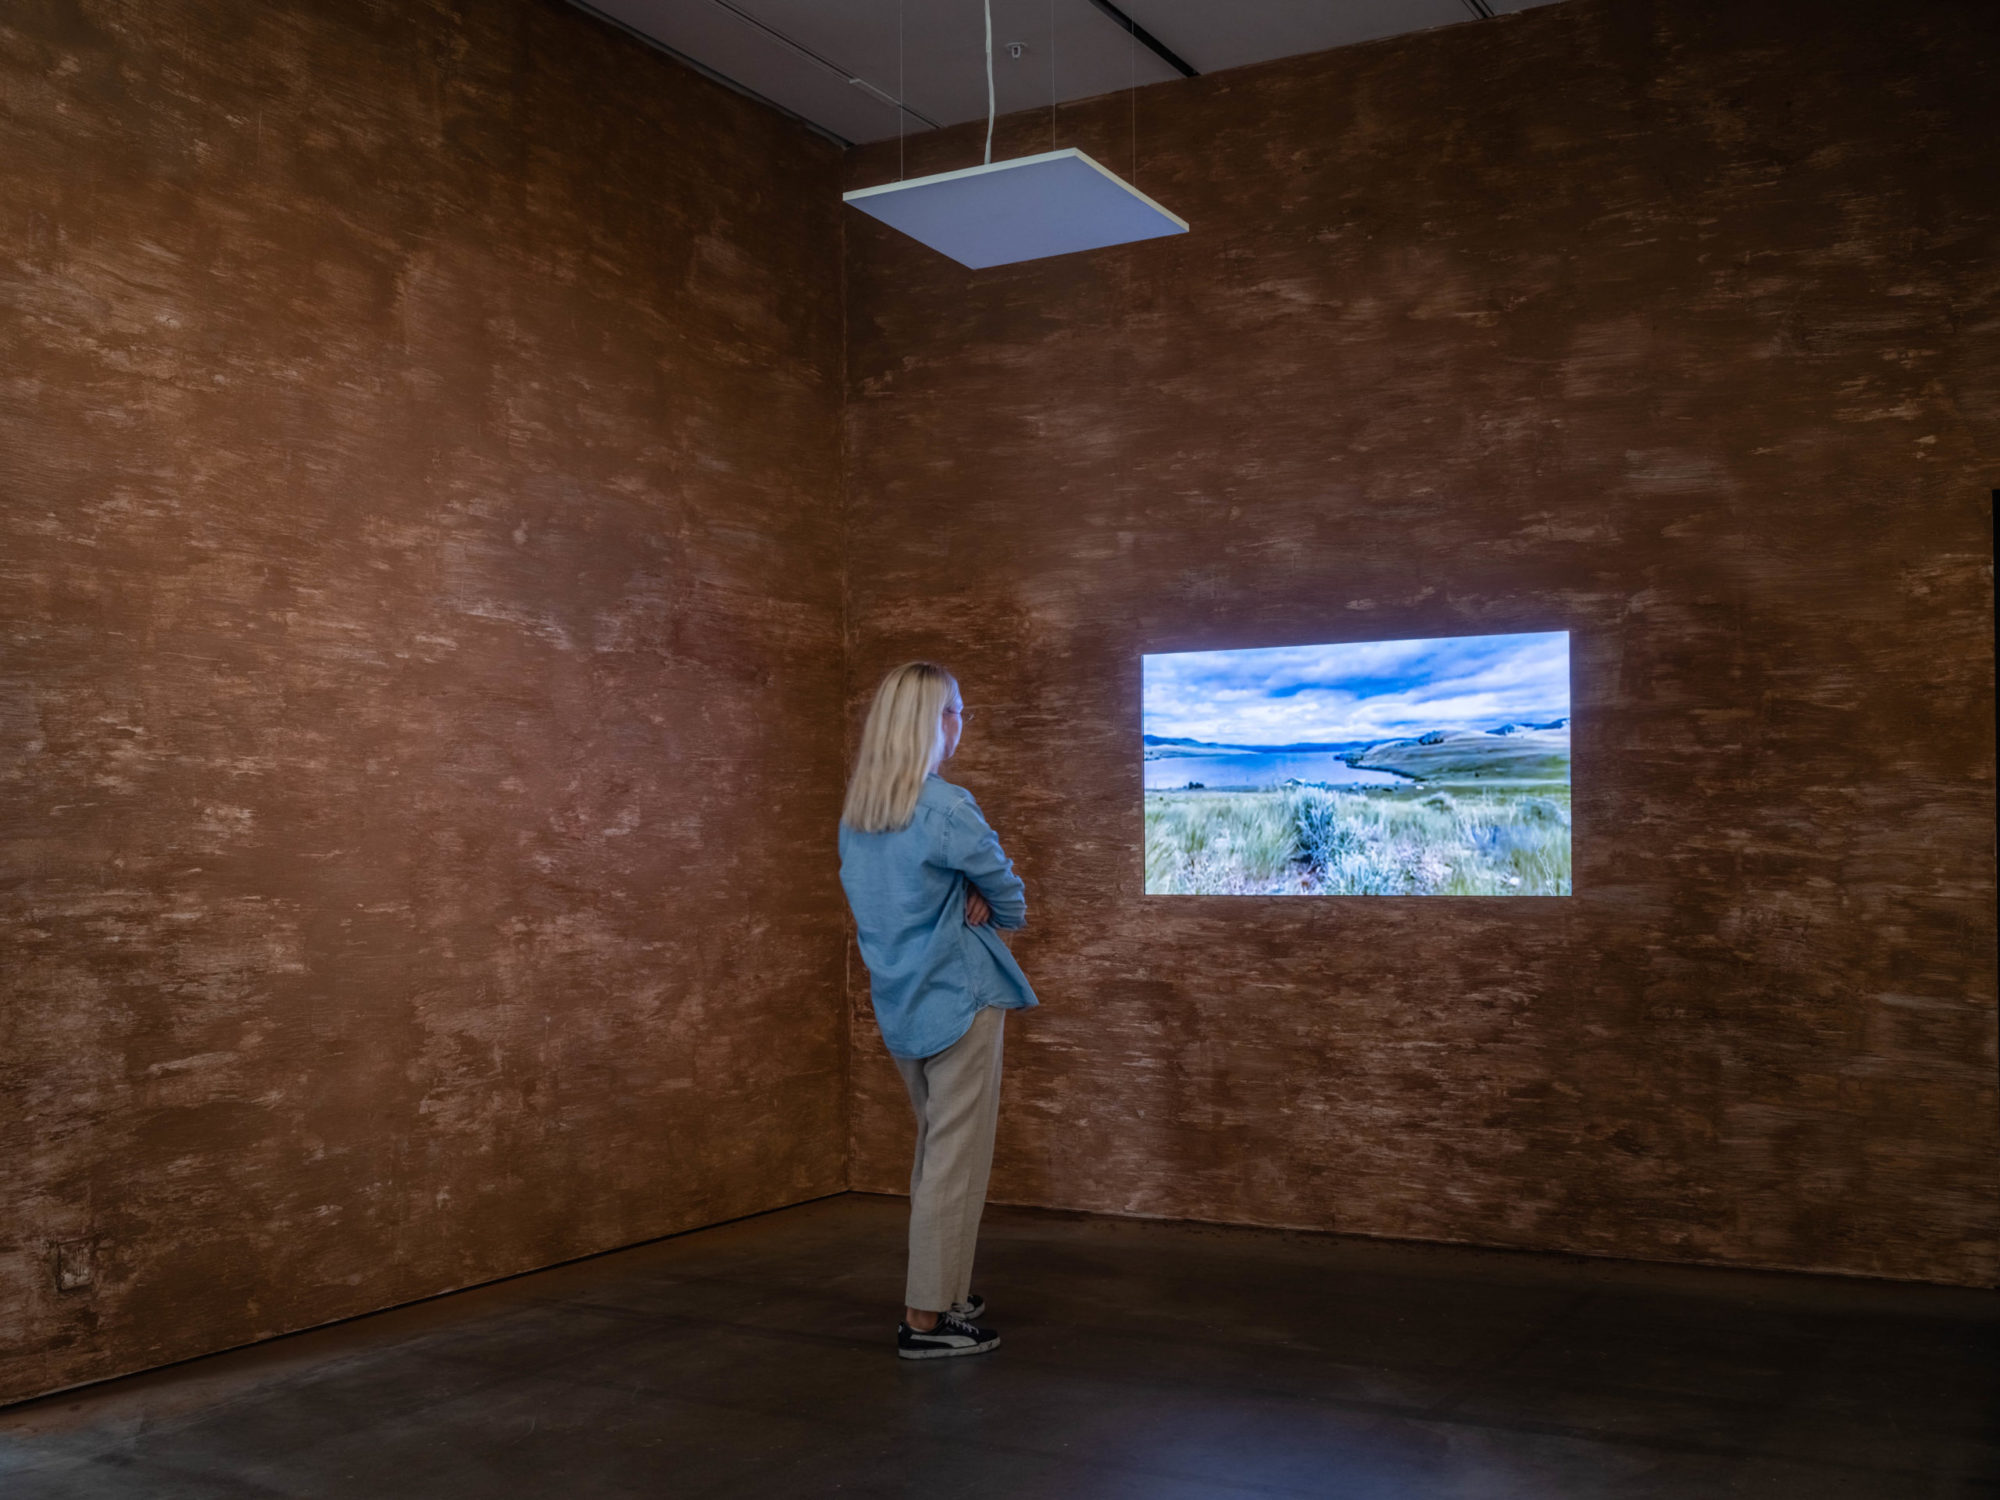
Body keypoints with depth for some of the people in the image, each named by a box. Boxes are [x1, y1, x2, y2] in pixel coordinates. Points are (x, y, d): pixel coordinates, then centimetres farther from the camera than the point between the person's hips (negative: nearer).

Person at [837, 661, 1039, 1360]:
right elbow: (1007, 894, -9)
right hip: (957, 996, -8)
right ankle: (927, 1318, 4)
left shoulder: (857, 812, 7)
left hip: (899, 1003, 8)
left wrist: (964, 901, 2)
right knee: (957, 1158, 0)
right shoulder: (945, 807, -19)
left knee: (935, 1146, 20)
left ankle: (938, 1291, 29)